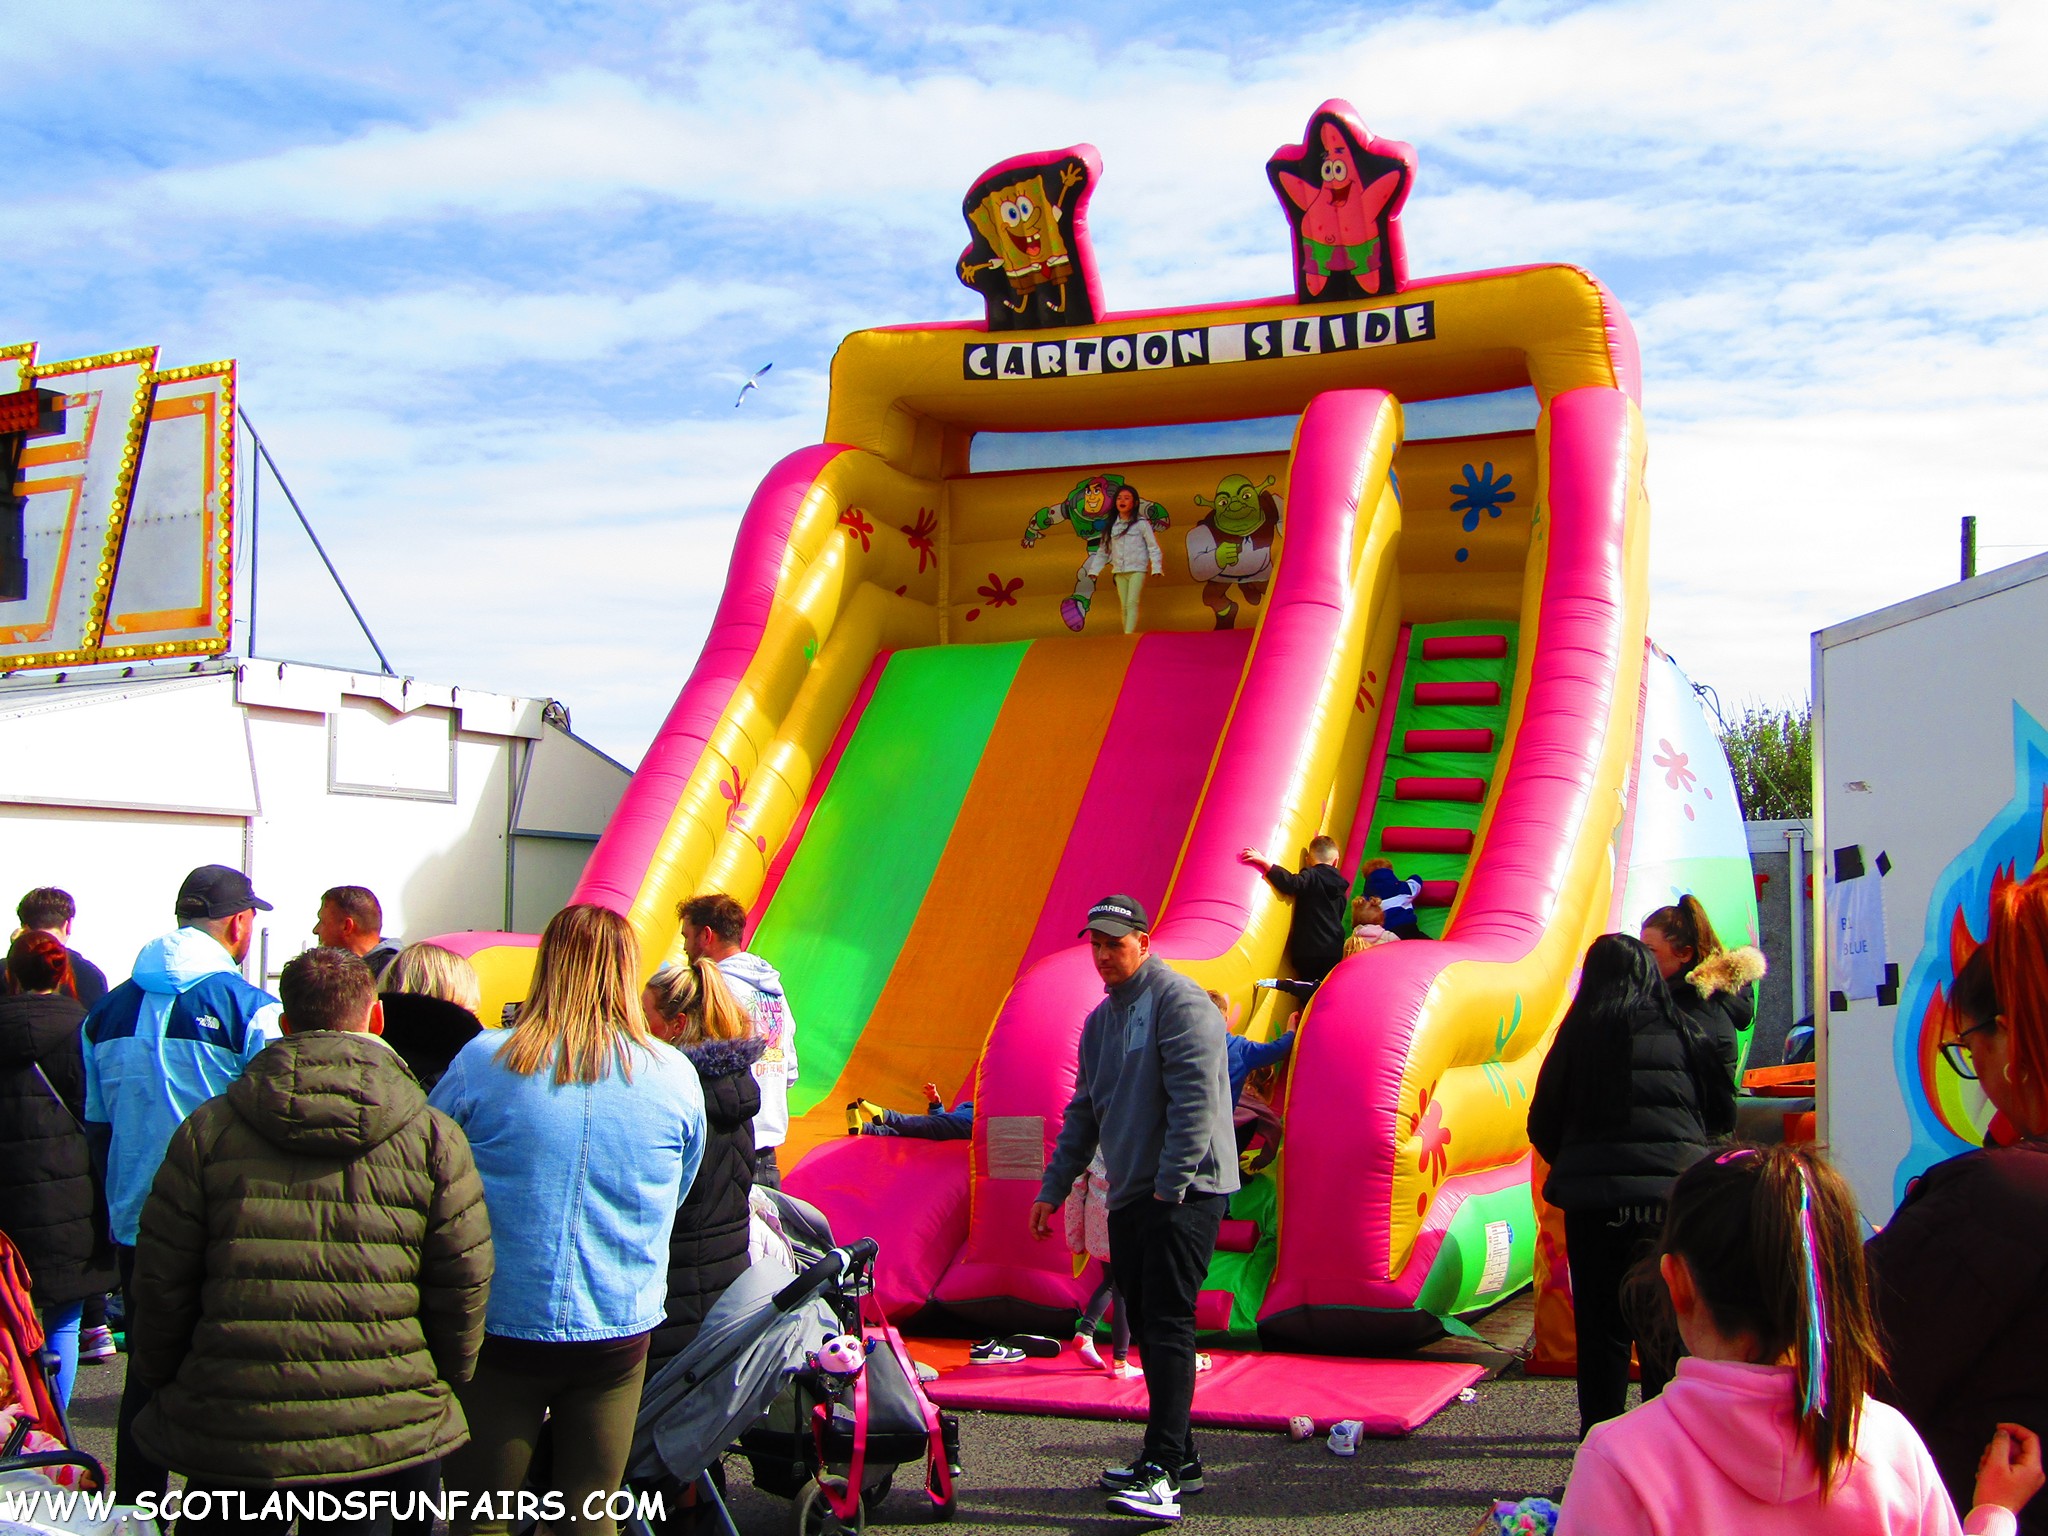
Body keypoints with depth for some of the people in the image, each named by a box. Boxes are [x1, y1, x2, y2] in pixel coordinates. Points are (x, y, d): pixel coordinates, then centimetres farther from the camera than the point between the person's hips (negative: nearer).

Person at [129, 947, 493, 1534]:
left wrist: (164, 1383, 19)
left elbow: (162, 1283, 2)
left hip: (230, 1434, 1)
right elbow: (463, 1288, -2)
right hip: (389, 1435, 0)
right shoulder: (434, 1138, -4)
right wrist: (439, 1386, 15)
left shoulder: (208, 1129, -2)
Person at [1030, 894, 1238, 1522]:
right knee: (1147, 1326, 10)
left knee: (1166, 1324, -13)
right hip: (1128, 1195, 9)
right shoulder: (1100, 1018, 18)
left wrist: (1170, 1185, -20)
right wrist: (1053, 1188, 19)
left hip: (1184, 1193, -9)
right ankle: (1177, 1457, 19)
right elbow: (1084, 1112, 23)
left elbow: (1195, 1099, -17)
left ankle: (1162, 1472, -14)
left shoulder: (1179, 1001, -9)